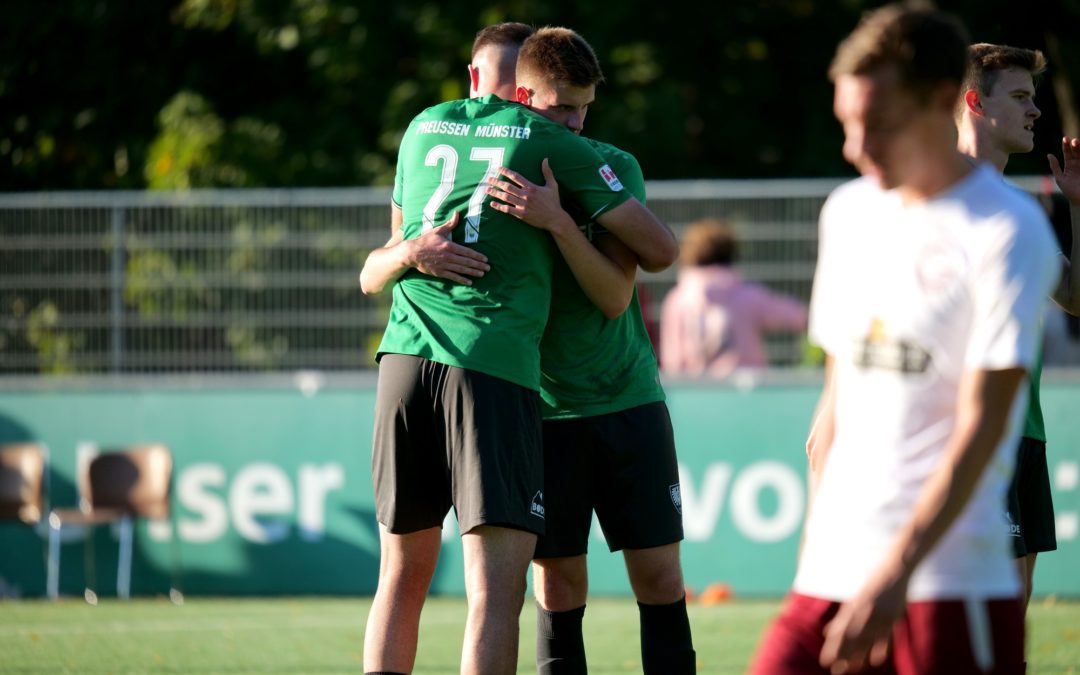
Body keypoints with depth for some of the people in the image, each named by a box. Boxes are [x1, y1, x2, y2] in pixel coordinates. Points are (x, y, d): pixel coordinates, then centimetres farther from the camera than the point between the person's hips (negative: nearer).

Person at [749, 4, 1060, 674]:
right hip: (833, 571, 6)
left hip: (948, 576, -6)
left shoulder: (1007, 232, -7)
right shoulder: (848, 211, 15)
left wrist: (898, 569, -19)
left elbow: (981, 425, -13)